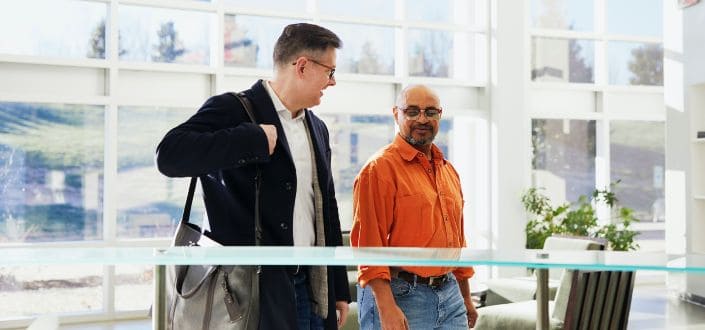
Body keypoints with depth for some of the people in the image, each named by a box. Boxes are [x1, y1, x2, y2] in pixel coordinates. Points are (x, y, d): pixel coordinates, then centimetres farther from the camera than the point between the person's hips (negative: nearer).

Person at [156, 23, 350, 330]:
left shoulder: (318, 128, 15)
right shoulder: (232, 110, -8)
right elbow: (170, 155, -24)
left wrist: (339, 289, 17)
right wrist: (256, 139, -21)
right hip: (253, 290, -7)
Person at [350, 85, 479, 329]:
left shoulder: (448, 170, 15)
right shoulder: (381, 168, -9)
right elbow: (368, 243, -16)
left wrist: (466, 298, 22)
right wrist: (386, 307, -22)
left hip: (450, 293, 7)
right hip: (400, 296, -7)